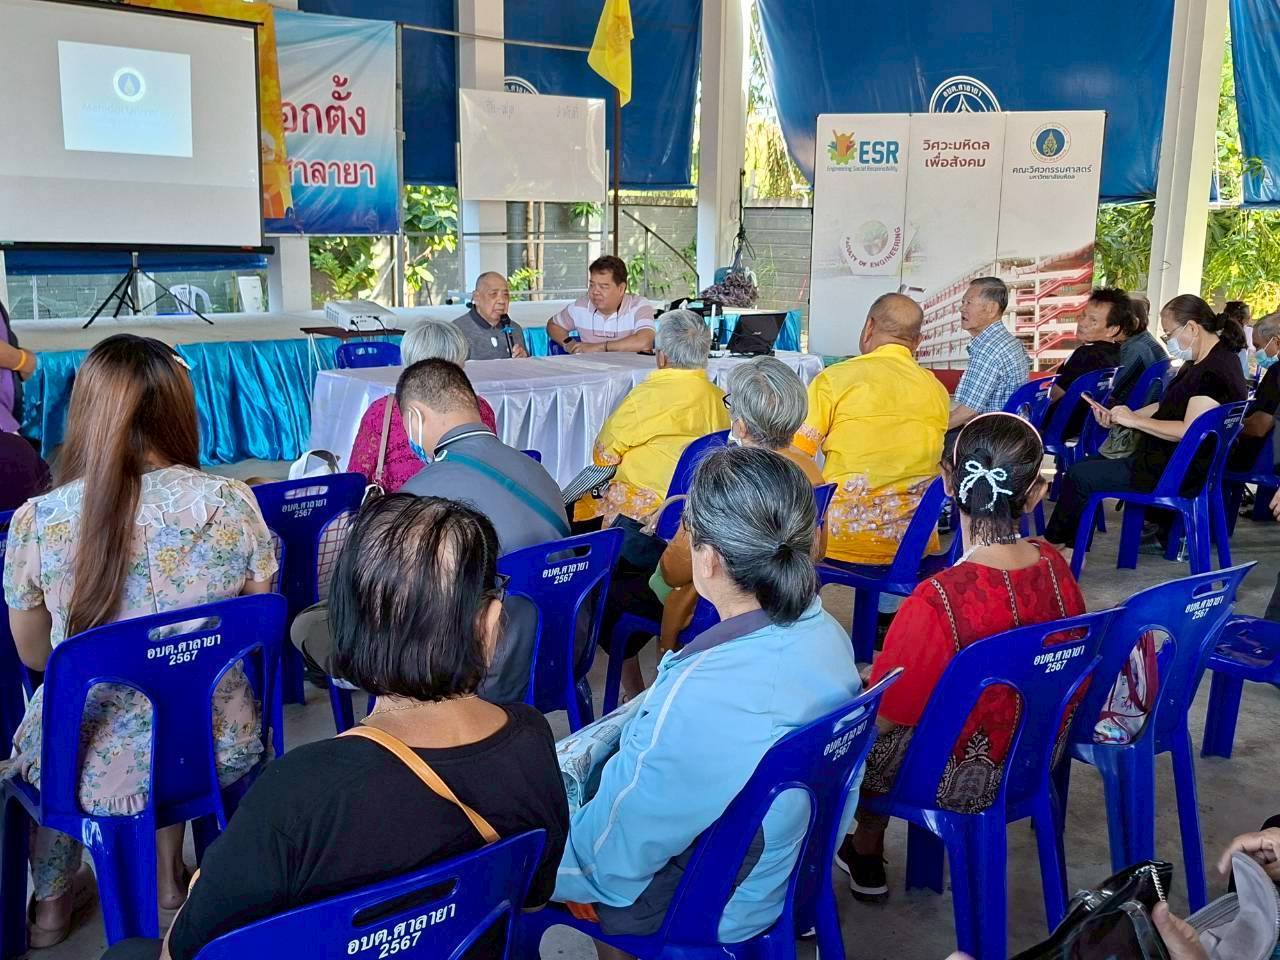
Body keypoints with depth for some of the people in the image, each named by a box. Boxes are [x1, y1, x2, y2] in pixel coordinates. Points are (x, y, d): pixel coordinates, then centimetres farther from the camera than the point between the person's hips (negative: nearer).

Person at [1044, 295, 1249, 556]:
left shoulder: (1215, 370, -21)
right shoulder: (1199, 363, 14)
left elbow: (1189, 431, -27)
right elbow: (1166, 407, 20)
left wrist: (1135, 420, -18)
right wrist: (1119, 418, 7)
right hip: (1171, 459, 12)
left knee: (1079, 476, -10)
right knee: (1089, 463, 14)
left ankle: (1053, 544, 12)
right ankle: (1072, 548, 12)